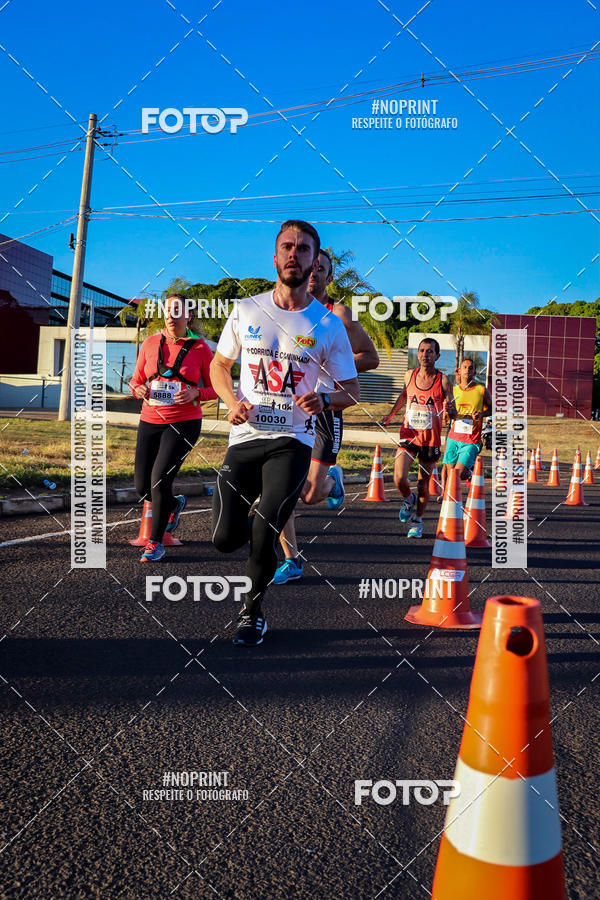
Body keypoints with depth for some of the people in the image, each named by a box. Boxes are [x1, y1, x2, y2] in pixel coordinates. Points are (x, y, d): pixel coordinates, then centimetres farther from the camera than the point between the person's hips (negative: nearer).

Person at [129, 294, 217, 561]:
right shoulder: (150, 343, 7)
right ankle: (175, 504, 40)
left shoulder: (200, 349, -2)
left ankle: (156, 543, 3)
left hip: (184, 423, -4)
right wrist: (138, 389, -8)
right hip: (150, 421, 4)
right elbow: (135, 380, 15)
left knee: (160, 480, -15)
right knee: (143, 488, 5)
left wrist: (195, 393, -16)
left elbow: (215, 389, 4)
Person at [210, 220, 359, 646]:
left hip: (293, 441, -2)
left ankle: (253, 611, 19)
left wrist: (323, 399, -17)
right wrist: (233, 401, -5)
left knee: (263, 538, -10)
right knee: (226, 539, -2)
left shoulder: (329, 326, 0)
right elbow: (219, 365, 15)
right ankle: (248, 517, 37)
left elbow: (351, 391, 5)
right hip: (246, 437, 2)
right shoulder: (247, 310, 4)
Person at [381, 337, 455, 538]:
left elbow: (452, 413, -6)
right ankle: (409, 499, 20)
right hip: (408, 436, 2)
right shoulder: (409, 376, 1)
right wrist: (391, 413, 18)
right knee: (399, 479, -14)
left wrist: (449, 410, -28)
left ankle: (418, 521, 29)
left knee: (423, 483, 8)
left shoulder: (443, 381, -8)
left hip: (431, 439, -1)